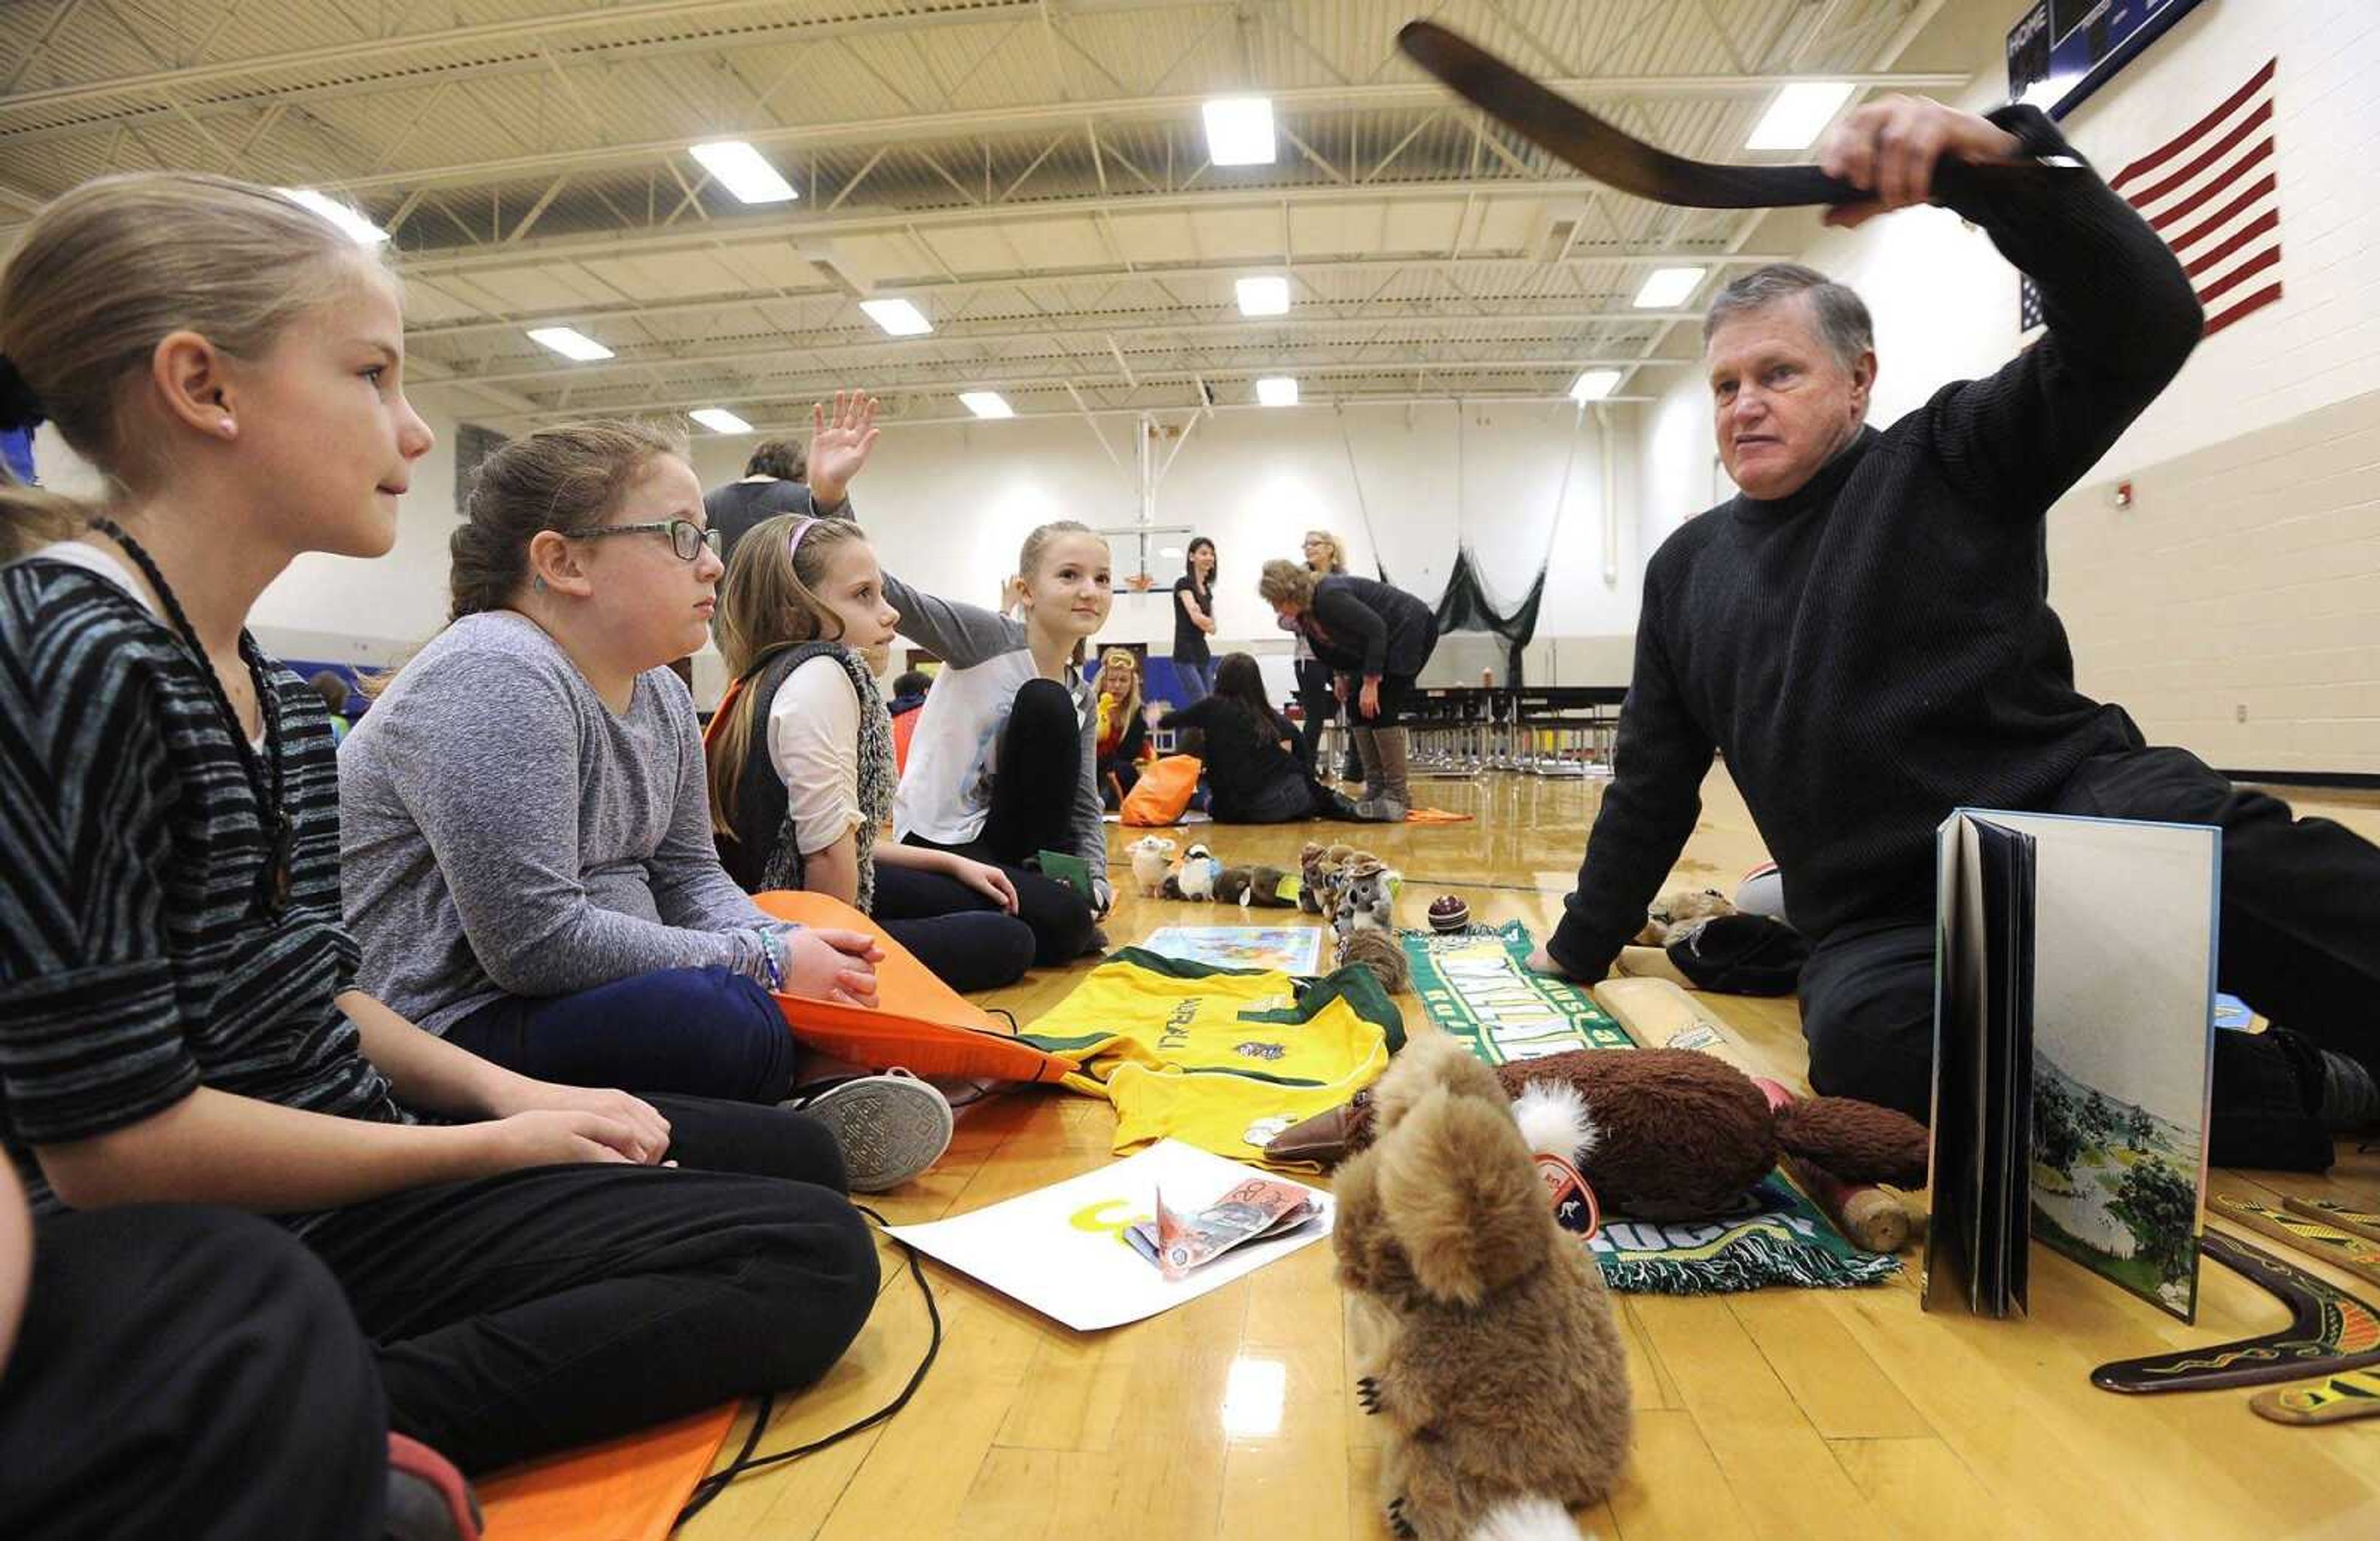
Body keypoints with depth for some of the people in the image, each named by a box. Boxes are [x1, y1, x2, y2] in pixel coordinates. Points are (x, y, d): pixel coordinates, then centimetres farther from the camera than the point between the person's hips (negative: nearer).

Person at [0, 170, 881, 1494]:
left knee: (798, 1153, 16)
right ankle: (327, 1431, -10)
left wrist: (510, 1091, 1)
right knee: (816, 1257, -13)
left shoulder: (277, 692, 7)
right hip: (242, 1245, -9)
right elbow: (110, 1139, -23)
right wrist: (501, 1145, -14)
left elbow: (308, 996, 13)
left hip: (348, 1155, 9)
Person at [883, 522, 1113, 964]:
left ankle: (1041, 874, -9)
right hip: (939, 842, -6)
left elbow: (1084, 807, 3)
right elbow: (902, 603, -27)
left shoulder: (1081, 700, 4)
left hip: (1010, 837, 6)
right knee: (1064, 925, -29)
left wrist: (1094, 887, -15)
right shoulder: (988, 638, -12)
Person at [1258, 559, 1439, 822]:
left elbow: (1376, 630, -30)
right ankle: (1375, 788, 6)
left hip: (1412, 630, -9)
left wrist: (1371, 682, -29)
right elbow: (1330, 643, 15)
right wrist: (1339, 675, 5)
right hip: (1382, 641, 10)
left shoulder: (1330, 598, -30)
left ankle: (1398, 796, -10)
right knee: (1356, 706, 2)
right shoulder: (1305, 612, -3)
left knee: (1378, 709, -16)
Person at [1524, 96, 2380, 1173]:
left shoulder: (1949, 459, 5)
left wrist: (2002, 161, -28)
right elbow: (1651, 790, 19)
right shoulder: (1686, 570, 15)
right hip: (1885, 926, 3)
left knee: (2197, 842, -38)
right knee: (1864, 1035, -33)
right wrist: (1581, 948, 22)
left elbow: (2140, 327, -13)